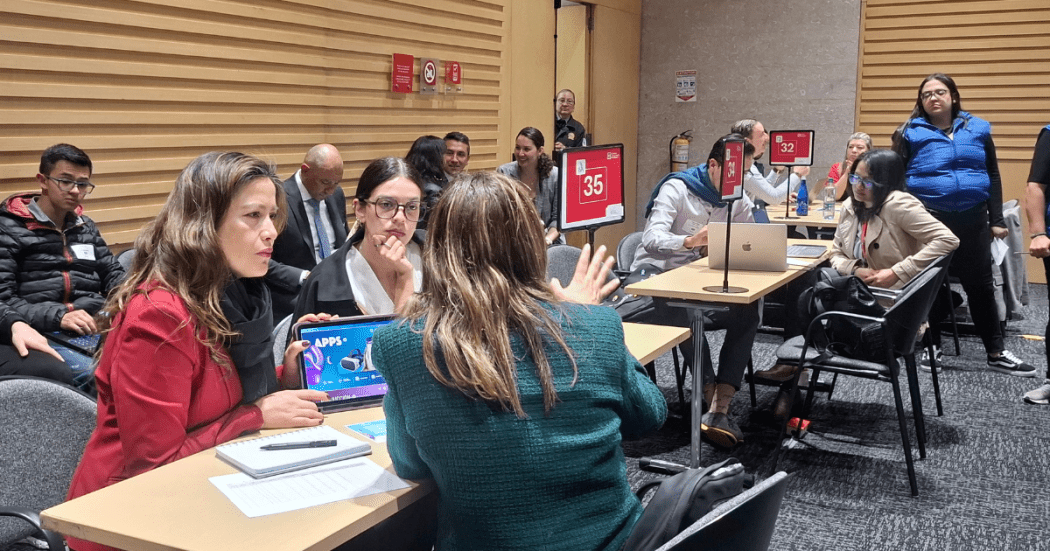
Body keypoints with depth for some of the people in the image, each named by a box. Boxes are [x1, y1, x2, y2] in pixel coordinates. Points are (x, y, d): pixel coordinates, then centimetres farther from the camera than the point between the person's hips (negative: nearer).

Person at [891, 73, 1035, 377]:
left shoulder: (977, 130, 7)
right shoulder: (911, 132, -1)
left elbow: (993, 176, 10)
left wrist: (996, 220, 5)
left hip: (973, 219, 3)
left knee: (981, 285, 9)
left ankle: (996, 353, 18)